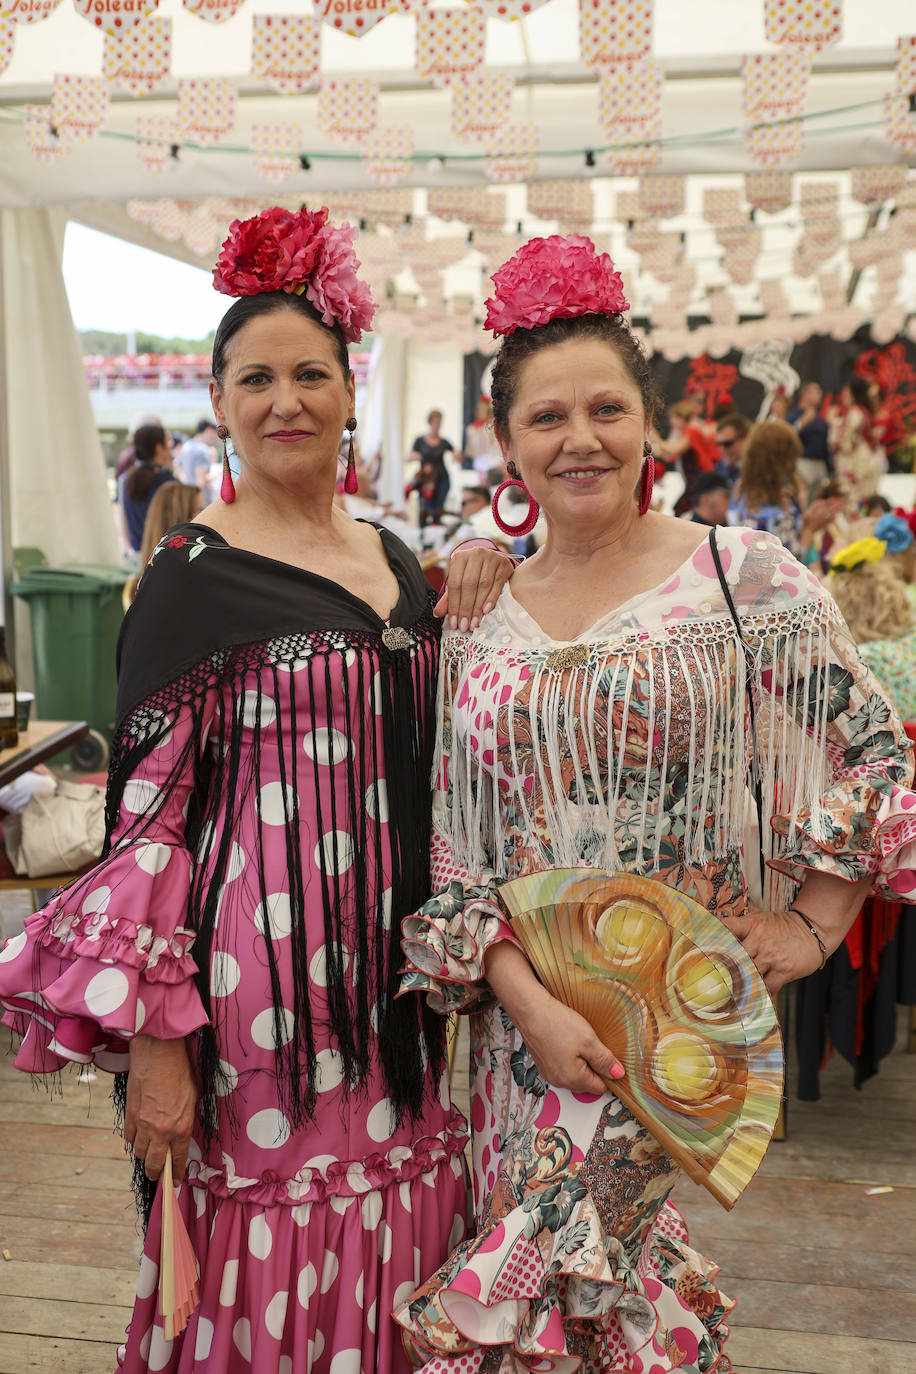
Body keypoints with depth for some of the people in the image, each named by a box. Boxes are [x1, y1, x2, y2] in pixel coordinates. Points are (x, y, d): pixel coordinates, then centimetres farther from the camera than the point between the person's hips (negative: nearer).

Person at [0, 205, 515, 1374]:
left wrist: (472, 603, 0)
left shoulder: (397, 561, 10)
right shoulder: (193, 574, -8)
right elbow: (145, 806, -11)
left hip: (396, 961, 6)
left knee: (386, 1270, 15)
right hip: (260, 962, -5)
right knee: (266, 1275, 8)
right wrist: (153, 1039, -15)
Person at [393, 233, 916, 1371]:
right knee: (613, 1278, 16)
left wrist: (811, 926, -6)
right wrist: (525, 997, -11)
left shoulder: (744, 579, -7)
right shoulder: (478, 621, 2)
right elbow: (449, 845, 0)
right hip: (518, 1003, 4)